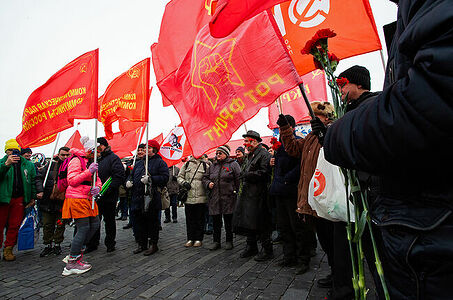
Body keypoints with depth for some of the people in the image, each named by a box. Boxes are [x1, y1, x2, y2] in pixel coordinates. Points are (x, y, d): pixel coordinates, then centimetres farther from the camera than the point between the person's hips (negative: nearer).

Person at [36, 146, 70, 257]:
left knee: (60, 225, 9)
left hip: (63, 202, -1)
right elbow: (39, 177, 5)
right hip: (48, 201, 1)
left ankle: (57, 244, 26)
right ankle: (48, 245, 24)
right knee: (47, 225, 10)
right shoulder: (51, 164, 2)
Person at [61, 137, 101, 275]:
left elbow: (97, 180, 17)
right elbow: (72, 181, -17)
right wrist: (89, 172, -24)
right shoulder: (76, 160, -9)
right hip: (77, 199, -9)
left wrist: (97, 188, -6)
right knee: (83, 228, -9)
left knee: (95, 224, 9)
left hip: (88, 199, 9)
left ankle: (76, 254, 22)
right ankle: (71, 264, 3)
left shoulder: (91, 162, 19)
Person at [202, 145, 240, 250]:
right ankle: (216, 241, 22)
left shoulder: (233, 164, 0)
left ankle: (229, 241, 20)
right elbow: (205, 177, 22)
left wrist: (236, 192, -12)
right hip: (214, 199, 5)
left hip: (228, 198, -4)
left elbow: (239, 179, -5)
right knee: (216, 221, 9)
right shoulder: (212, 166, 16)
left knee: (228, 221, 5)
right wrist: (208, 183, 1)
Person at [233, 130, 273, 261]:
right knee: (247, 221, 13)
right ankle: (251, 247, 27)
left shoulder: (264, 154, -10)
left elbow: (264, 173, -20)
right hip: (247, 193, 9)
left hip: (258, 194, -9)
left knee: (260, 222, -3)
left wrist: (248, 175, -14)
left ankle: (267, 250, 11)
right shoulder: (249, 156, 19)